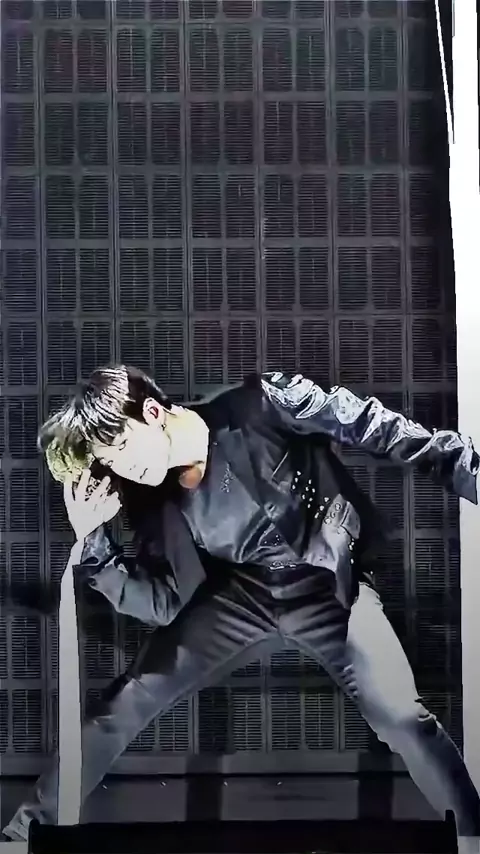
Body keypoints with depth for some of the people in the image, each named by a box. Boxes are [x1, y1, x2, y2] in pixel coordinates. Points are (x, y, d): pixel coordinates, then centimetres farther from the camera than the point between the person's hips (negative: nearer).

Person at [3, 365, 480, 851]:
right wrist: (91, 537, -19)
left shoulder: (262, 406, -22)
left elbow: (379, 429, -16)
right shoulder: (155, 502, -8)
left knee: (401, 717, -21)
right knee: (127, 703, 1)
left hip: (328, 583, -3)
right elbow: (160, 606, -8)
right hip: (241, 594, 4)